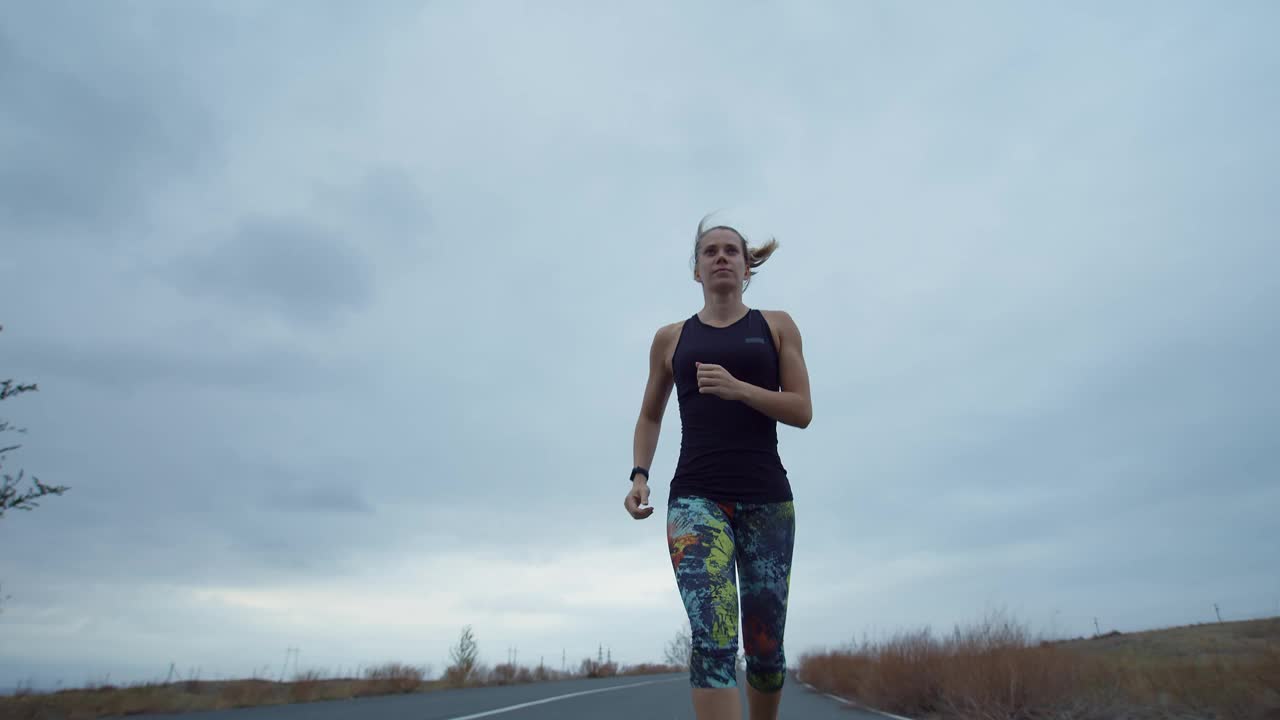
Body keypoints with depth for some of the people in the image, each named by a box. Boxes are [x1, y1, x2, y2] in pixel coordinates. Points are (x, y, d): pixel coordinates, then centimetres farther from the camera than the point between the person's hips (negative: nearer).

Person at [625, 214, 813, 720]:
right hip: (695, 497, -1)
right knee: (713, 639, -18)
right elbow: (650, 417, 20)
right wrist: (639, 475, 4)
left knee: (765, 646, 8)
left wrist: (738, 388, -14)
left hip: (768, 498, 1)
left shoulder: (777, 326, 9)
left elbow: (802, 411, 2)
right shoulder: (671, 338, 12)